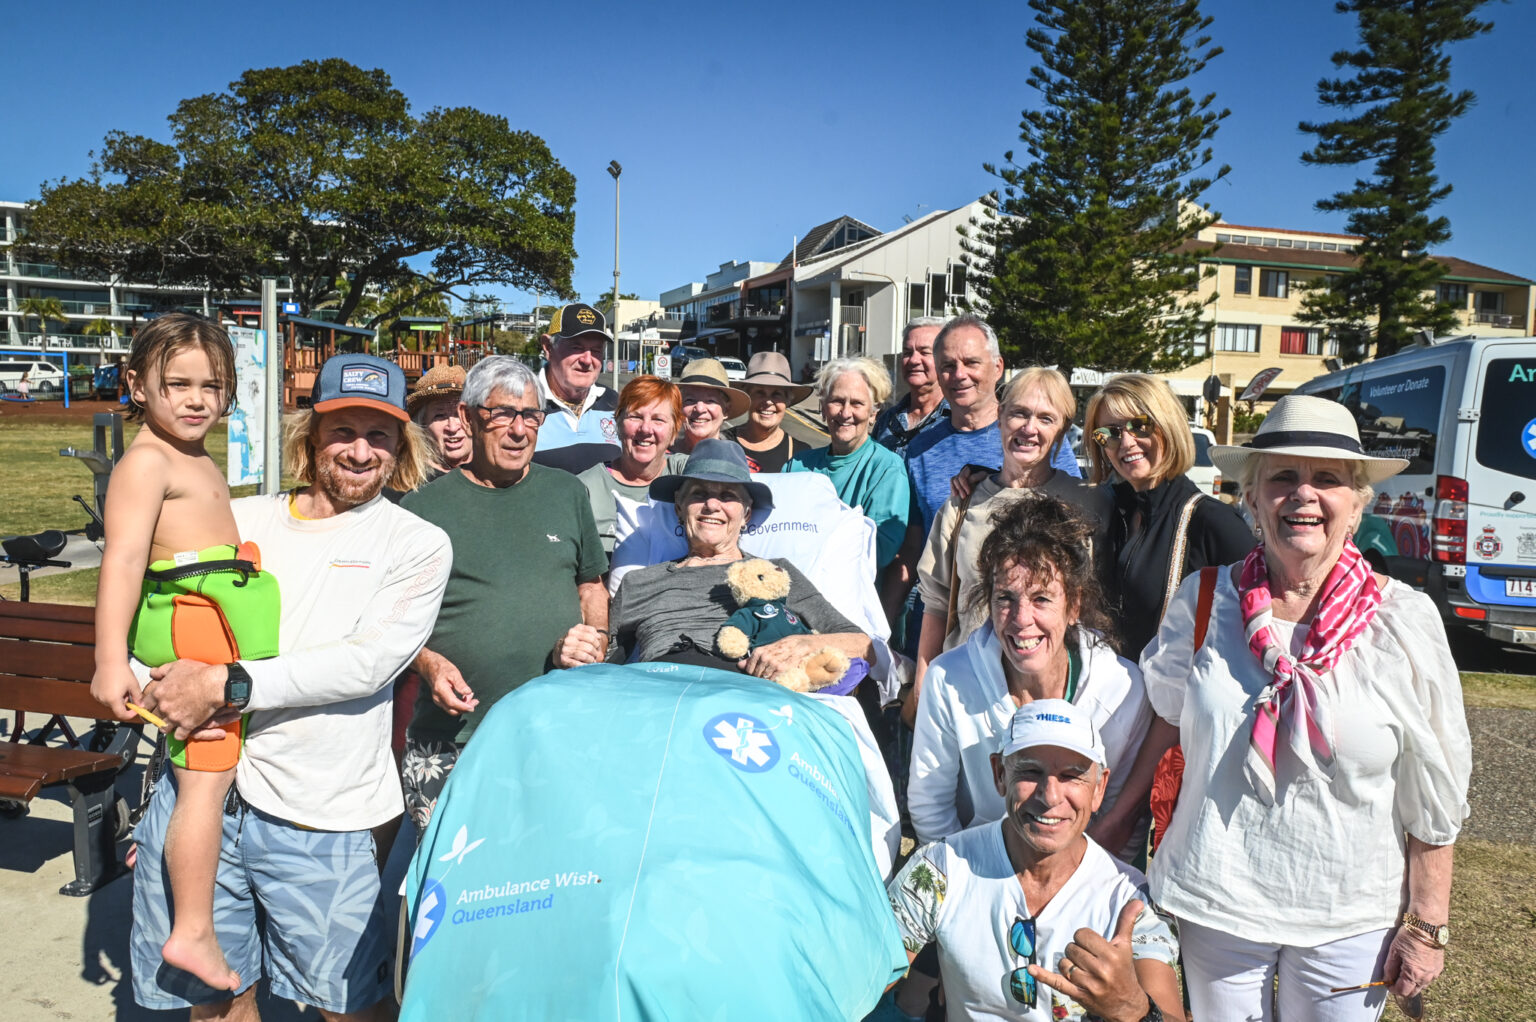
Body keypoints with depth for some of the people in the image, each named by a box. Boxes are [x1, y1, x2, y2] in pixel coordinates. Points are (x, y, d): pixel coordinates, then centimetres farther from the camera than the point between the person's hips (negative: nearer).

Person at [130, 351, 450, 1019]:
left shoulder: (418, 545, -2)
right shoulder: (241, 519, 7)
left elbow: (369, 662, -14)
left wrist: (228, 685, -18)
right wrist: (168, 690, -11)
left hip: (321, 819, -3)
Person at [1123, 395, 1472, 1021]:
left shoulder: (1404, 620, -9)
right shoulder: (1202, 602, -7)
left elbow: (1431, 797, -3)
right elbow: (1167, 719, 6)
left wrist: (1427, 924, 0)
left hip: (1350, 916, 0)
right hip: (1215, 900, 1)